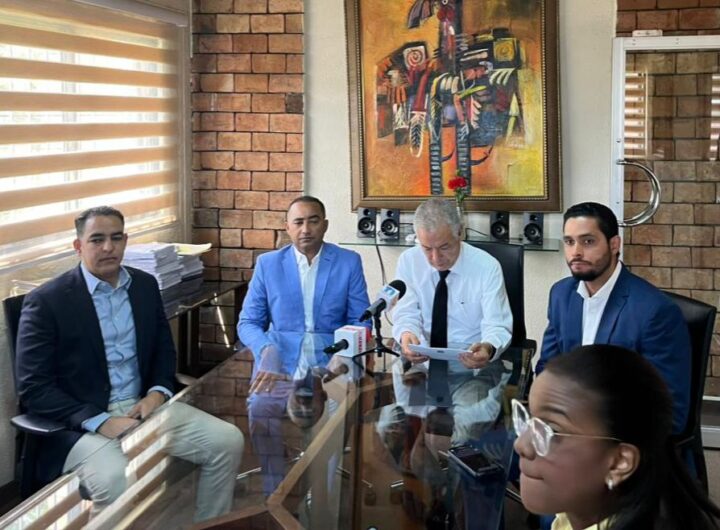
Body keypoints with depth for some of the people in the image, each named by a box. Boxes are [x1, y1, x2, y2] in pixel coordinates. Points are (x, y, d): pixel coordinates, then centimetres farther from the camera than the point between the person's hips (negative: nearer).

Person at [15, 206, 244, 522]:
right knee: (116, 479, -36)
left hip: (143, 406, 6)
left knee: (227, 440, -10)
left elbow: (164, 348, 17)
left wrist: (157, 393, -6)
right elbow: (33, 388, -12)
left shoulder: (145, 285, 8)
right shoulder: (46, 301, -9)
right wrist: (100, 421, -23)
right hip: (81, 422, -6)